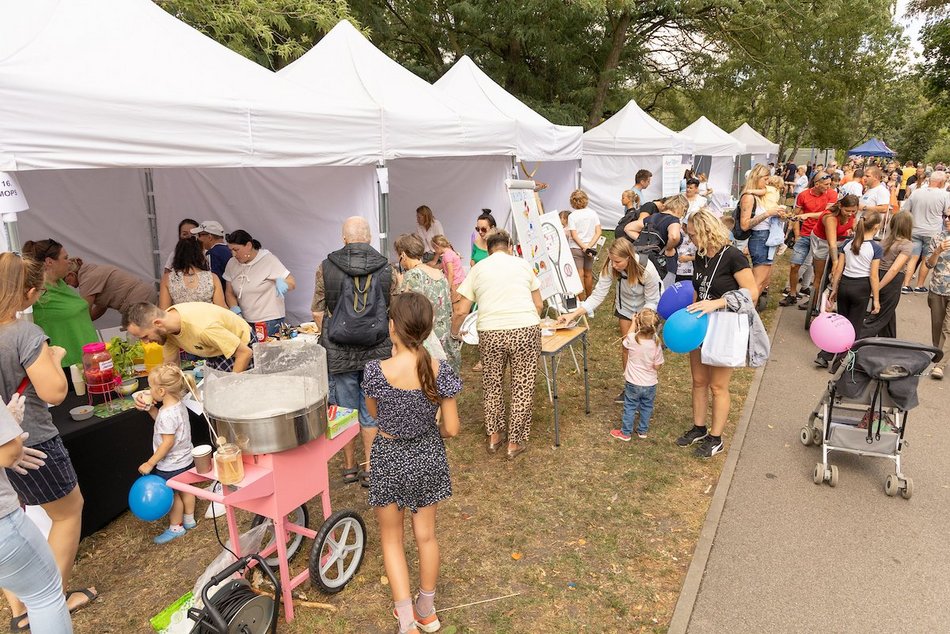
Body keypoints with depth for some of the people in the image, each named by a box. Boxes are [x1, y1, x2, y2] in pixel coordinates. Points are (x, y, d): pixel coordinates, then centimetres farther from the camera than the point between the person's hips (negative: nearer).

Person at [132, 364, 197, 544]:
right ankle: (189, 520, 41)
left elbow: (168, 443, -28)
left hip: (171, 465, -9)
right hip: (185, 460, 9)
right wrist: (150, 408, 1)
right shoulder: (178, 405, -3)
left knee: (172, 495, 11)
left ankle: (176, 527, 29)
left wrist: (150, 463, -21)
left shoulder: (168, 414, -30)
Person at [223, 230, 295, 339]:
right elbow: (229, 293, 11)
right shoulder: (232, 263, 6)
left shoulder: (268, 260, -8)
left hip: (269, 322, -4)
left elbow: (292, 283, -10)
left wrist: (281, 282, -34)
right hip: (246, 321, 4)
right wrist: (235, 310, -9)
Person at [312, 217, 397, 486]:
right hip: (378, 352, 0)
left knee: (344, 409, 13)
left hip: (338, 353, 0)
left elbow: (317, 313, -2)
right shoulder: (387, 270, -4)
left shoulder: (325, 268, -5)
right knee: (371, 411, 11)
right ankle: (369, 469, 18)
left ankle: (349, 467, 26)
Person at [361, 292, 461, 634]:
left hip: (390, 459, -2)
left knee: (391, 539, 20)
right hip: (428, 458, 2)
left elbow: (374, 413, -2)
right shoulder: (440, 371, -19)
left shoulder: (375, 371, -23)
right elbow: (452, 429, -12)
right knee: (426, 535, 22)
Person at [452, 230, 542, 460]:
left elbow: (461, 311, 6)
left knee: (492, 386, 19)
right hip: (526, 330, -1)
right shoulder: (523, 264, 13)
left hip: (490, 333, 1)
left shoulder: (478, 268, 12)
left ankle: (494, 437, 30)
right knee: (522, 388, 11)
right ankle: (515, 443, 20)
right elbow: (539, 305, 15)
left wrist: (453, 333, 22)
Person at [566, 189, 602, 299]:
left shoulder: (572, 216, -9)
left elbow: (574, 235, -14)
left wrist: (584, 247, -13)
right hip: (591, 248, 4)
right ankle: (589, 299, 29)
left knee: (580, 275, 0)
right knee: (588, 274, 16)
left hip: (576, 248, -4)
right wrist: (589, 246, -9)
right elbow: (598, 232, -5)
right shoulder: (593, 213, 0)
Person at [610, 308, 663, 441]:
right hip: (650, 384, 1)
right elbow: (657, 366, -10)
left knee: (630, 407, 15)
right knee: (646, 408, 21)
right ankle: (642, 431, 36)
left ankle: (625, 433, 26)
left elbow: (626, 342, 5)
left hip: (633, 383, -1)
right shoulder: (656, 345, -19)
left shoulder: (632, 339, -22)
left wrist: (633, 323, 13)